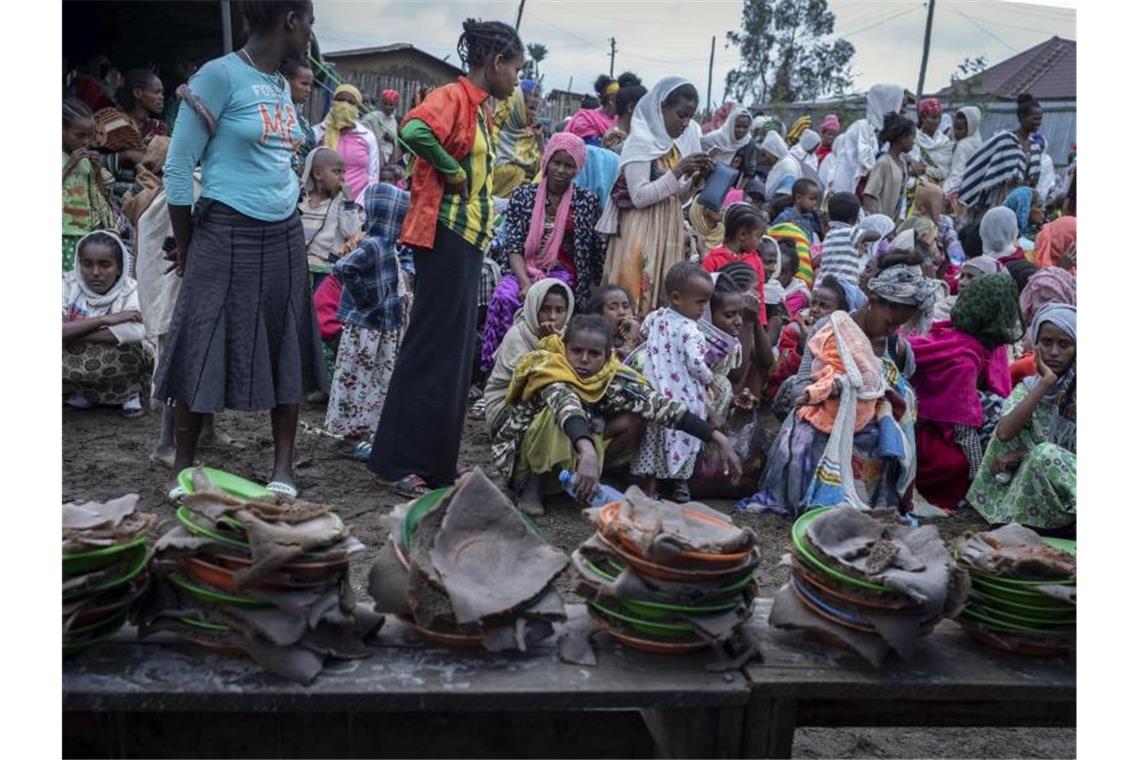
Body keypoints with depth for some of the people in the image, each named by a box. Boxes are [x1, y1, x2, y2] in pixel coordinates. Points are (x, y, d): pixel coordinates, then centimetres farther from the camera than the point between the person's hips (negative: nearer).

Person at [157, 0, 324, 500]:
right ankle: (184, 467, 15)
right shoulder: (220, 74, -11)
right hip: (226, 237, -7)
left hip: (284, 236, 7)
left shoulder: (283, 86, 11)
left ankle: (283, 469, 14)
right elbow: (178, 167, -9)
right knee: (205, 353, 0)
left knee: (288, 352, 6)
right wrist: (185, 247, -3)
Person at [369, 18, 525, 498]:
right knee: (432, 350, -6)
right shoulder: (454, 96, -10)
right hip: (446, 235, -10)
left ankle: (436, 461, 22)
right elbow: (414, 130, -30)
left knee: (455, 352, 12)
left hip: (469, 238, 10)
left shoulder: (479, 108, 18)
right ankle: (397, 464, 3)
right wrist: (452, 174, -19)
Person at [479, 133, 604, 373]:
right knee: (502, 297, -30)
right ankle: (492, 365, -21)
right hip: (525, 269, 2)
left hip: (563, 273, -1)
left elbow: (597, 253, 6)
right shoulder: (523, 196, 7)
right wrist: (525, 283, -17)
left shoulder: (586, 201, 5)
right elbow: (513, 247, -1)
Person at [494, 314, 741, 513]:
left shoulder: (612, 377, -14)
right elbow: (567, 408, -49)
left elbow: (658, 404, -21)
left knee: (632, 422, -13)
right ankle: (533, 487, -15)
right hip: (524, 453, -5)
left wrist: (718, 438, -26)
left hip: (571, 457, 5)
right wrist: (588, 453, -67)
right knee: (558, 415, -34)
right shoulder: (550, 371, -28)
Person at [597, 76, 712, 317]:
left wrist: (696, 177, -1)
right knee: (636, 295, -6)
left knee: (666, 296, 8)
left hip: (670, 229, 7)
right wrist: (677, 172, -21)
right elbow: (639, 197, -18)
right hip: (642, 231, -7)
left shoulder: (681, 141, 9)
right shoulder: (641, 141, -11)